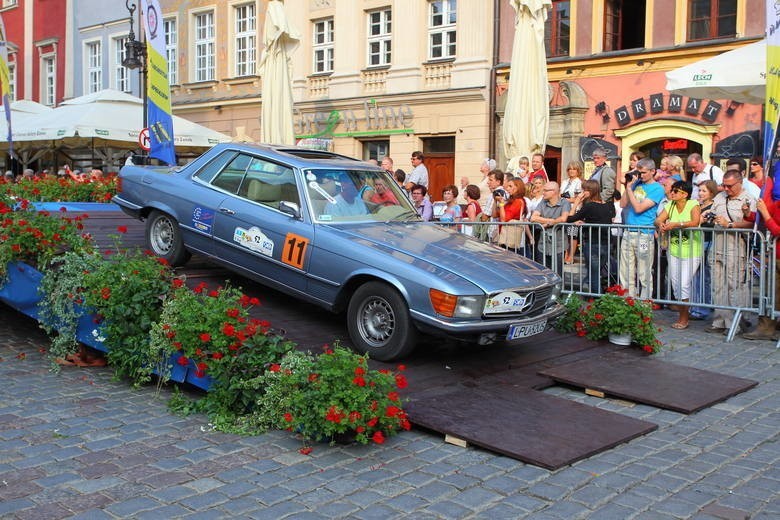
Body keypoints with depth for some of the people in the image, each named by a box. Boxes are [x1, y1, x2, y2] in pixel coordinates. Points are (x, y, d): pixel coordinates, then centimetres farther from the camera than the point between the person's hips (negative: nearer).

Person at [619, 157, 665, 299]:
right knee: (625, 274, 8)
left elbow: (639, 208, -14)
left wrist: (629, 188, -8)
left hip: (644, 235, -6)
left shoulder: (657, 189, -5)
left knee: (644, 276, -1)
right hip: (628, 234, 6)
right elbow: (623, 204, 10)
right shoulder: (637, 183, 14)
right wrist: (628, 186, 2)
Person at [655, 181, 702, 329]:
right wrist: (661, 224, -23)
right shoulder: (670, 205, 6)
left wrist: (675, 224, -31)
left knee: (684, 284, -9)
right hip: (674, 251, 6)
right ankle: (681, 315, 23)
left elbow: (695, 222, -27)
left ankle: (684, 319, 4)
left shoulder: (693, 205, -11)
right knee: (675, 285, 9)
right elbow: (658, 220, -1)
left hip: (691, 252, -6)